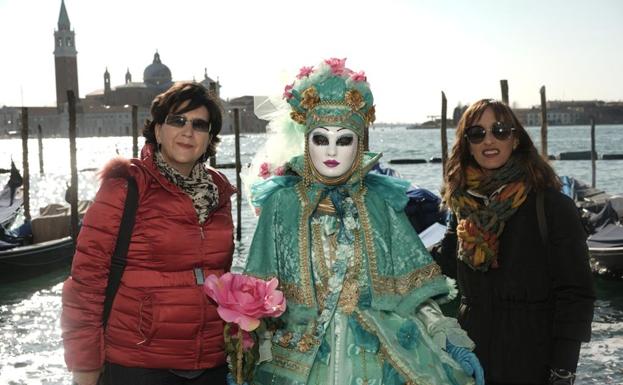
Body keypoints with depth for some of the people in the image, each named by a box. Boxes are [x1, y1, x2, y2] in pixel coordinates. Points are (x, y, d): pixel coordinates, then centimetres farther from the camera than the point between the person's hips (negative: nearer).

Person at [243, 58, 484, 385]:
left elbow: (414, 285, 2)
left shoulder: (381, 200, 0)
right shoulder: (281, 202, -3)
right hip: (302, 356, -1)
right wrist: (252, 359, -7)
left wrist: (450, 341, -5)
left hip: (377, 356, 1)